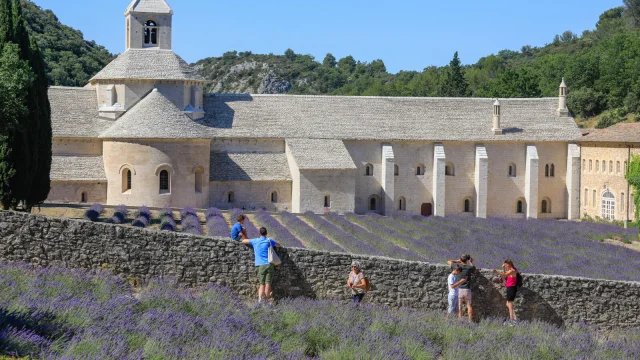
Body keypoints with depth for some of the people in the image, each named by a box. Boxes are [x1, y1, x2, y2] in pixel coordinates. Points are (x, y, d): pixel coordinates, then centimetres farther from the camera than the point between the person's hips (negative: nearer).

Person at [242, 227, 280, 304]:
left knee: (262, 284, 5)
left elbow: (243, 241, 21)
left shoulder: (255, 241, 8)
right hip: (269, 264, -1)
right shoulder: (269, 240, 8)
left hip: (260, 265, 1)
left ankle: (260, 298, -17)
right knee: (268, 283, 1)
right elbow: (278, 245, 22)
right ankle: (266, 300, -1)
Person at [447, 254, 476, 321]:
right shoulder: (470, 268, -7)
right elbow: (474, 270, 20)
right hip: (467, 290, 1)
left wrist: (458, 261, 18)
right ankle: (470, 320, 5)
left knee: (459, 306, 7)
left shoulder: (458, 266, -8)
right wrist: (471, 262, 27)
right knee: (469, 305, 12)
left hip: (459, 289, 0)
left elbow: (449, 261, 11)